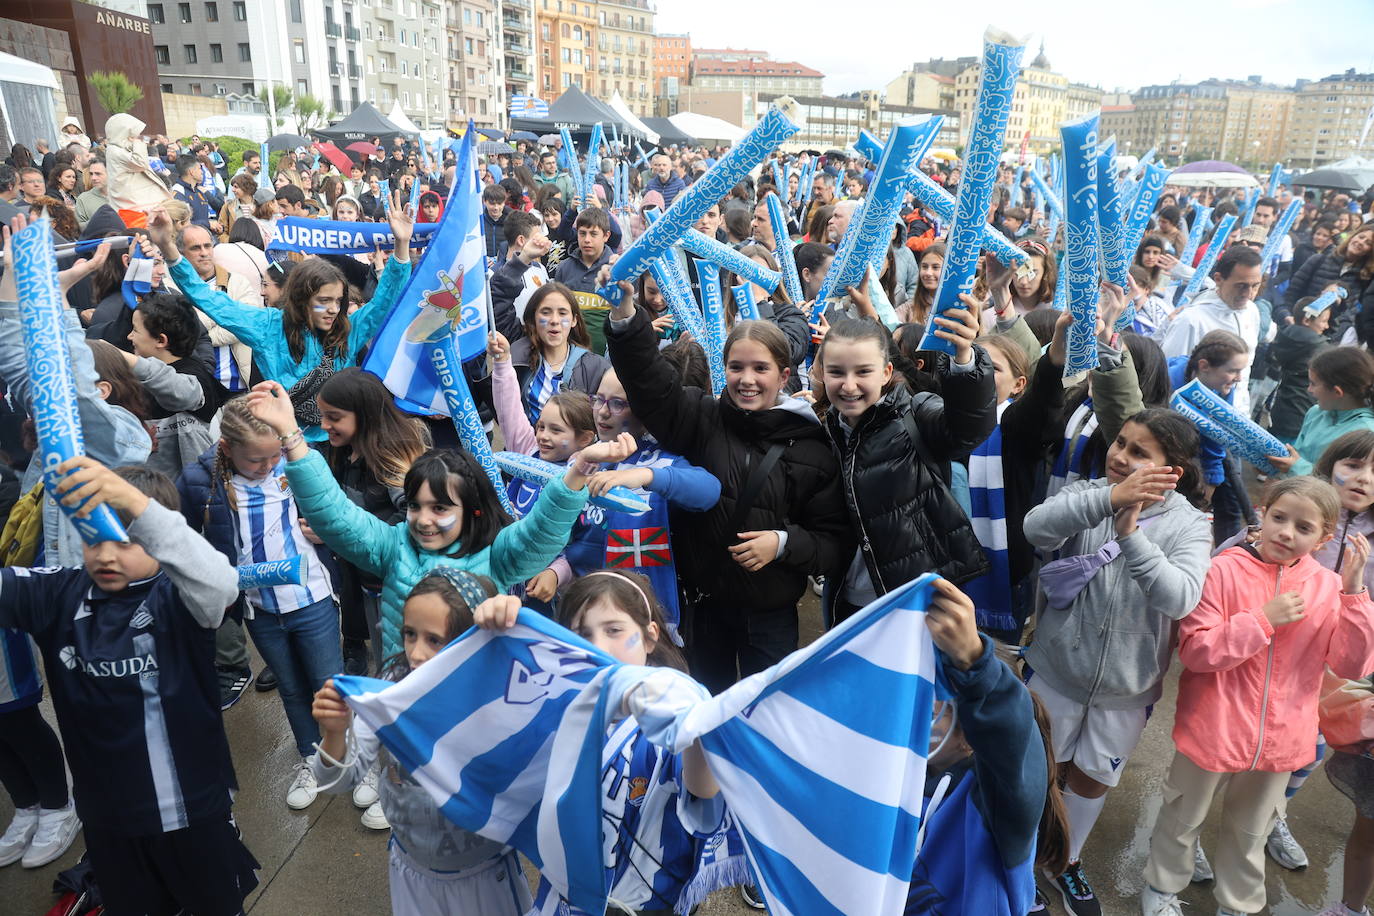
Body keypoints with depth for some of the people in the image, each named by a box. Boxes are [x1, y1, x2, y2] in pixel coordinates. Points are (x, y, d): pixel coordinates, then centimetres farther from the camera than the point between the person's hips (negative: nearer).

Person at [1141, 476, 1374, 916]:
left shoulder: (1329, 586, -5)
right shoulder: (1224, 569, -17)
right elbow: (1194, 650, -20)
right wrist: (1264, 620, -25)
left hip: (1277, 740, 3)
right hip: (1212, 731, -3)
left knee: (1251, 832, 26)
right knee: (1184, 820, 19)